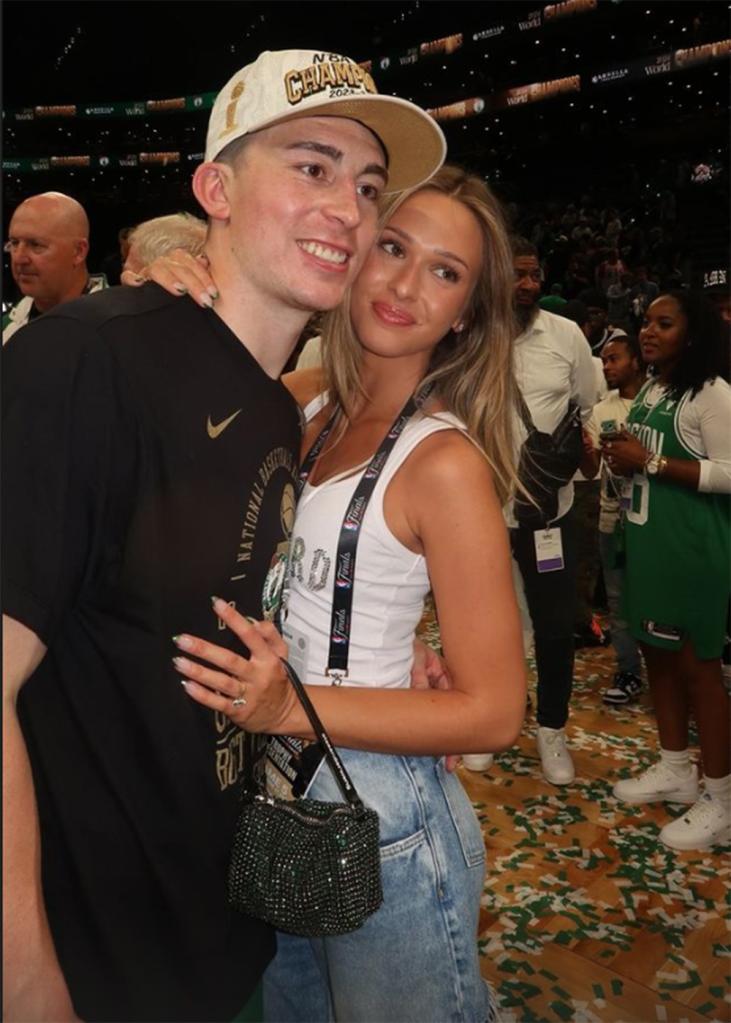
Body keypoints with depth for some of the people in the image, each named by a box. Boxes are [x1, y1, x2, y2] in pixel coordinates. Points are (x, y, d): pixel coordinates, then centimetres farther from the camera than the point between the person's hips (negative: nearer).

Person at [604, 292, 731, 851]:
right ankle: (675, 769, 31)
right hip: (646, 539, 9)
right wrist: (624, 460, 4)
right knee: (658, 652, 15)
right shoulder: (650, 390, 13)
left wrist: (650, 462, -20)